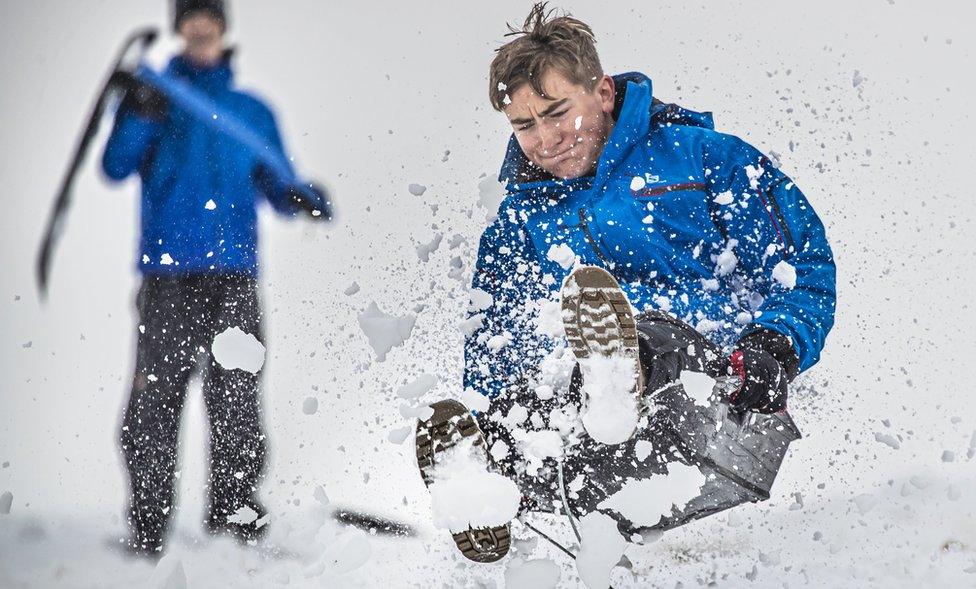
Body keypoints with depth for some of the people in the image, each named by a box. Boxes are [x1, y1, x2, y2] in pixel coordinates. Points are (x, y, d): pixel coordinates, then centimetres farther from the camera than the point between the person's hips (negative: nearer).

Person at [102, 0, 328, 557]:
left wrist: (299, 197, -4)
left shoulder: (253, 111, 20)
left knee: (236, 390, -7)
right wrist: (141, 115, -15)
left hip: (234, 272, 2)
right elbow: (117, 166, 1)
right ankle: (148, 522, -3)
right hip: (168, 271, -1)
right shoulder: (155, 96, 15)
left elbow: (276, 188, 19)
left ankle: (236, 502, 2)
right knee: (156, 391, -8)